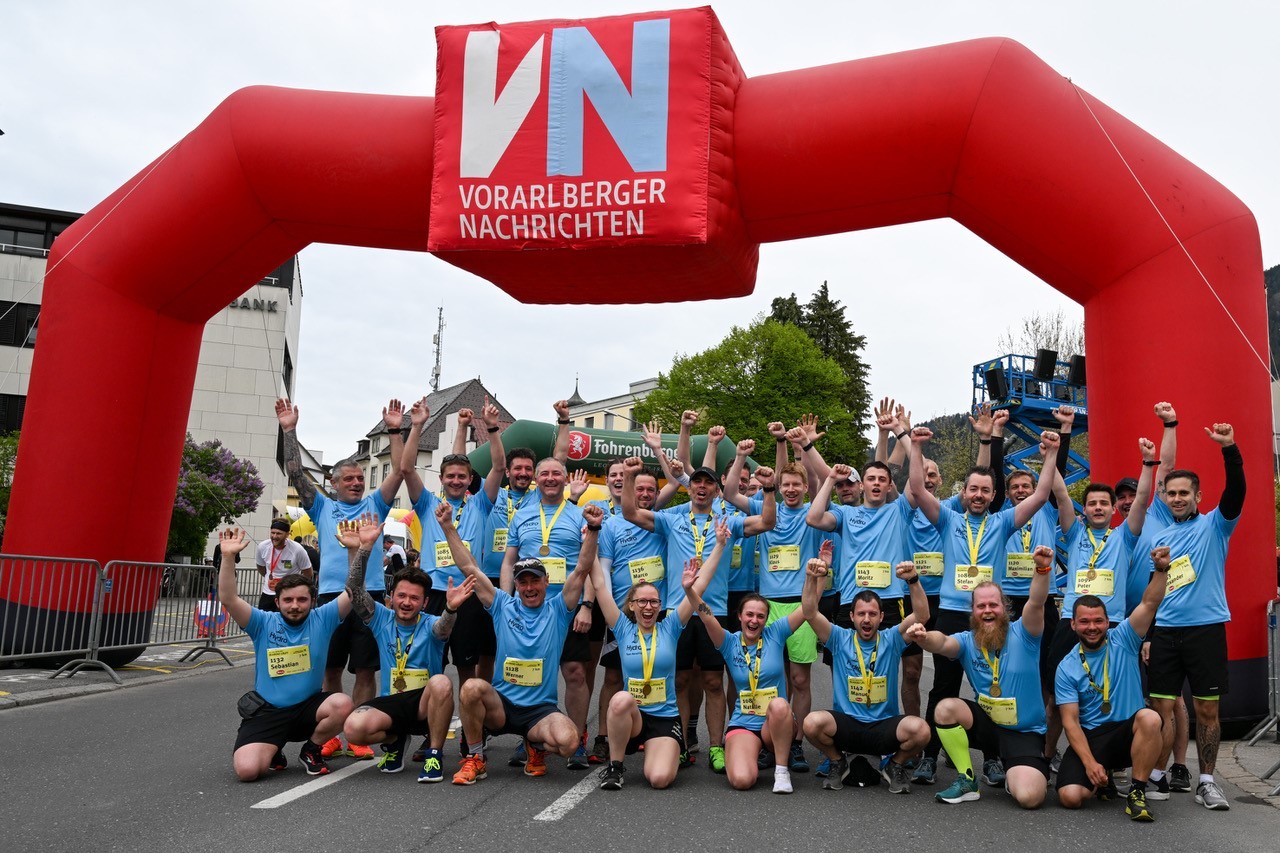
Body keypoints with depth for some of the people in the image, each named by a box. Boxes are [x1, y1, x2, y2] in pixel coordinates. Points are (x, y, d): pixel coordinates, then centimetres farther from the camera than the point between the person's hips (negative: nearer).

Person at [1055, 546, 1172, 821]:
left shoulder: (1122, 640, 0)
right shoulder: (1067, 668, -2)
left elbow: (1150, 603, -14)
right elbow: (1070, 721, -6)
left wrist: (1161, 570, -32)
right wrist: (1089, 763, -18)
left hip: (1128, 731, 0)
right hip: (1090, 737, 0)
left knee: (1149, 718, -35)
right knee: (1070, 796, -21)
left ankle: (1137, 792, -18)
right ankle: (1103, 776, 16)